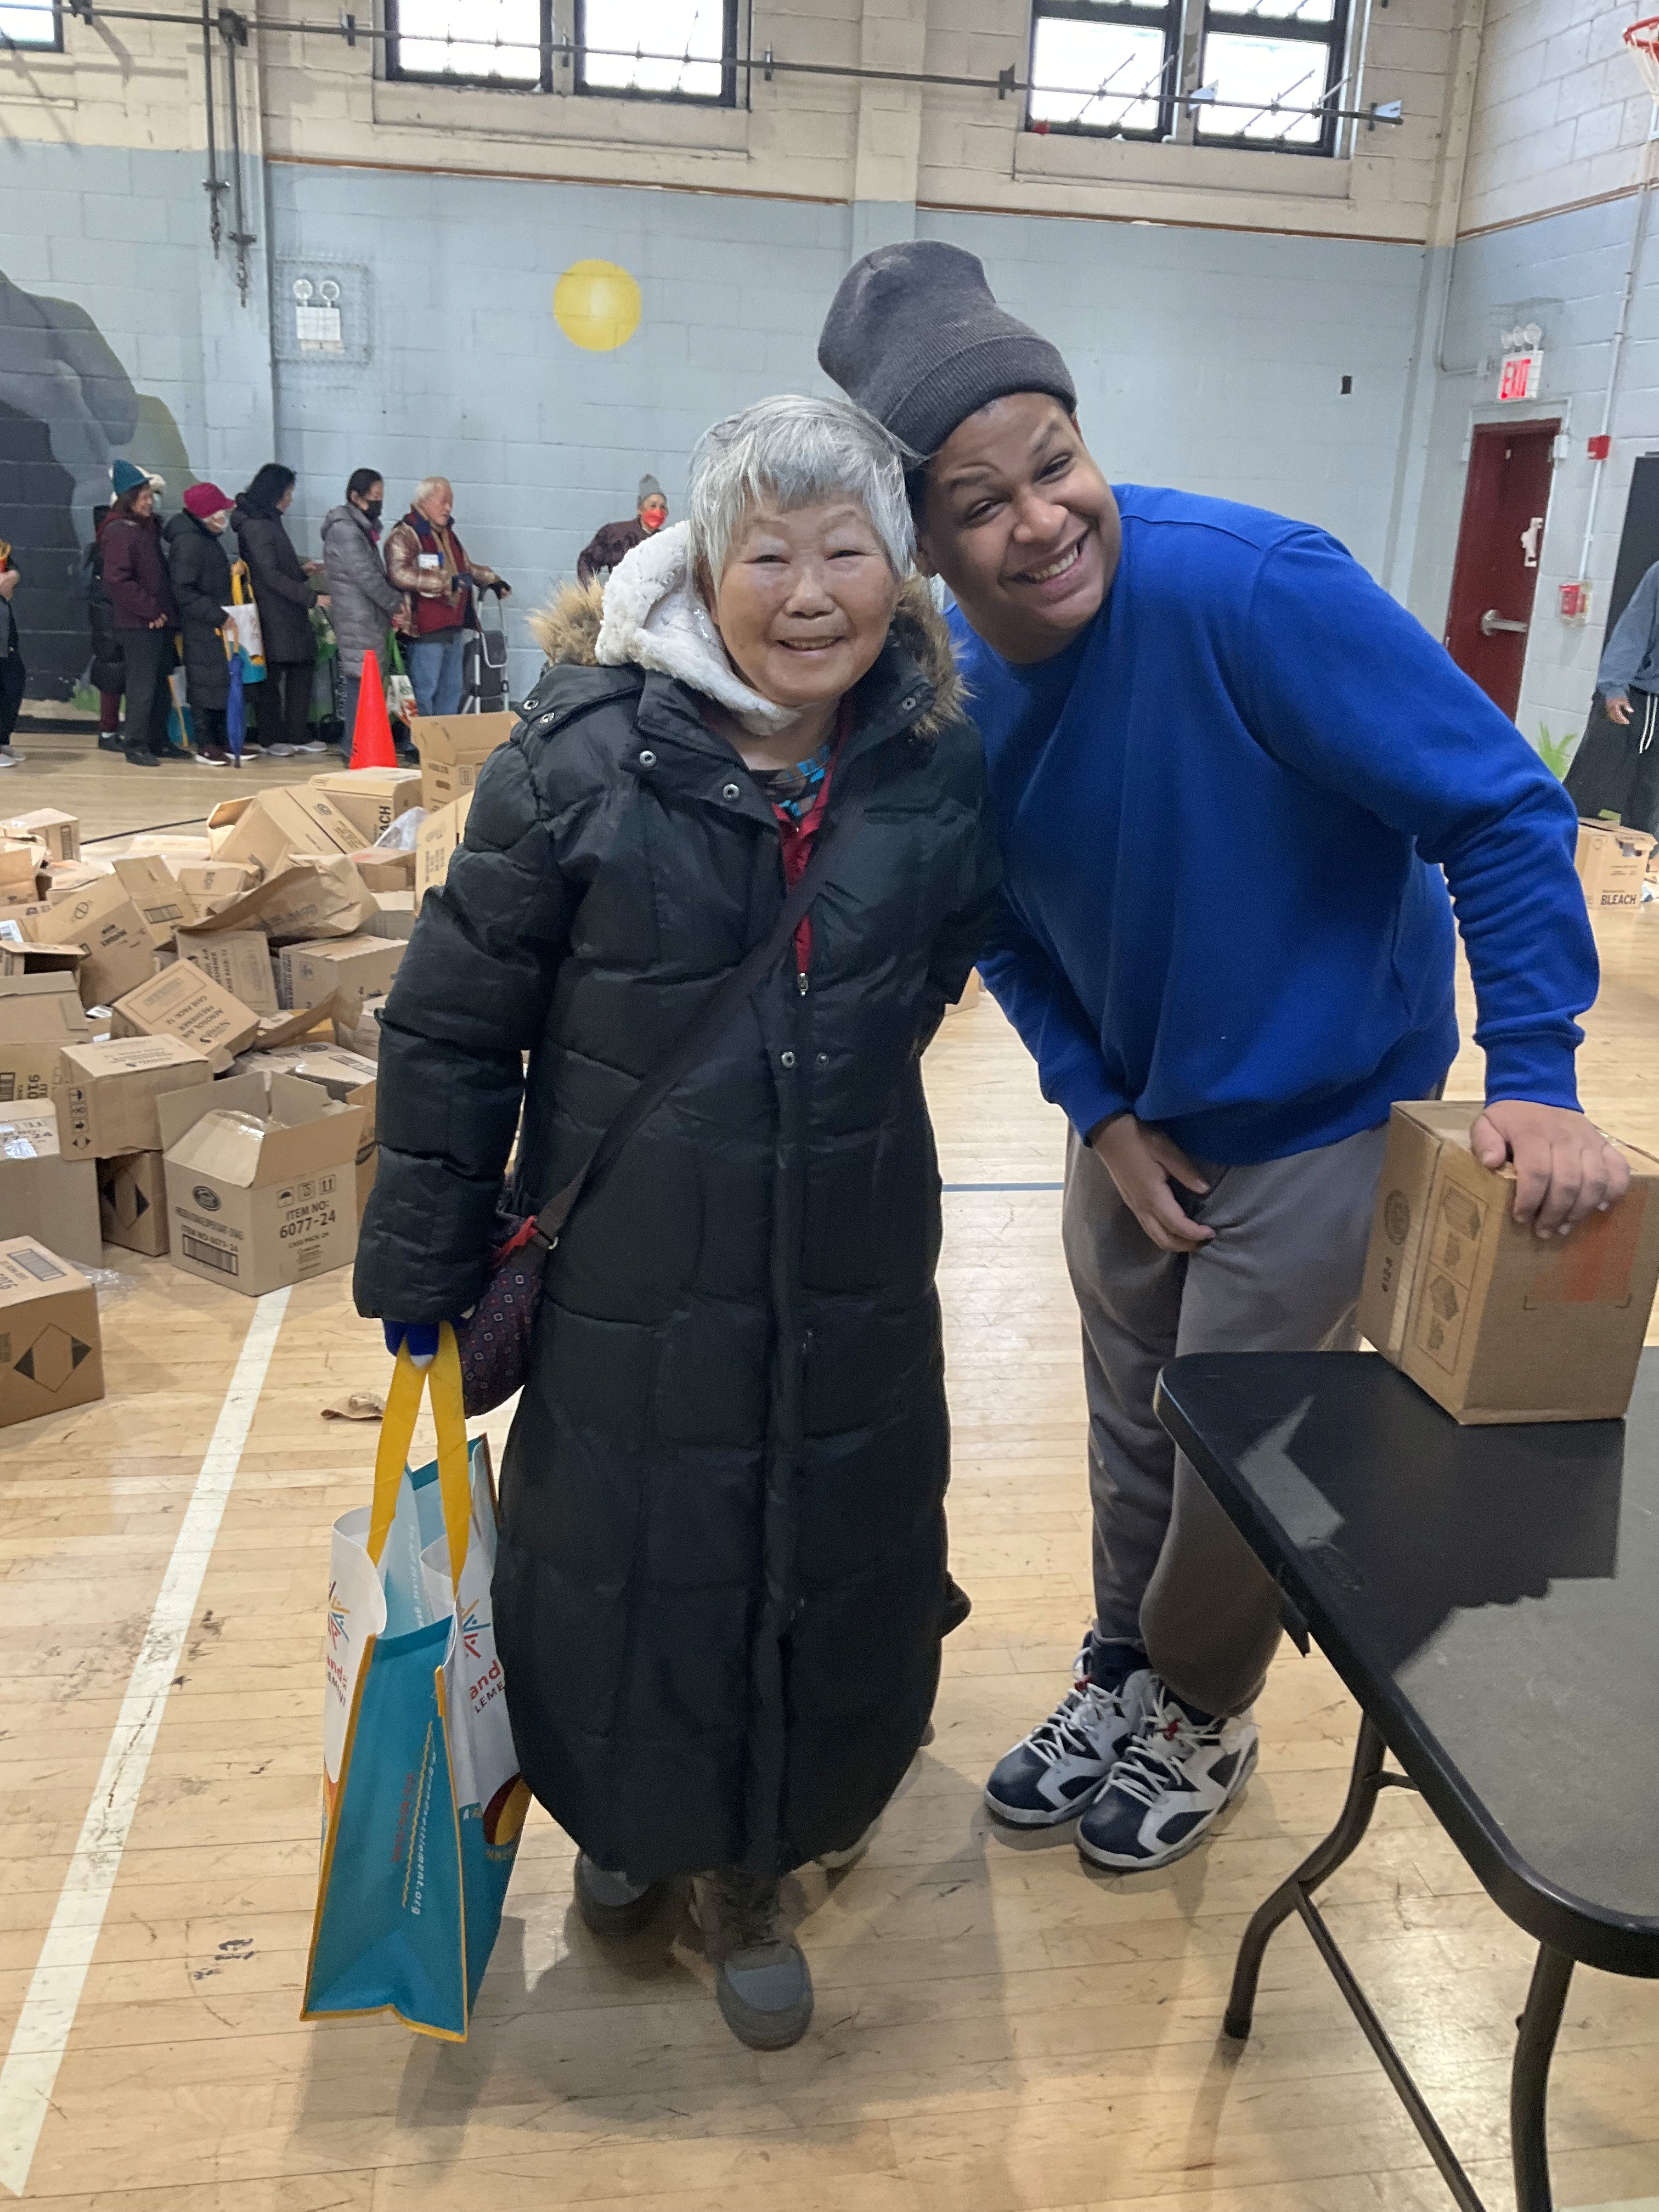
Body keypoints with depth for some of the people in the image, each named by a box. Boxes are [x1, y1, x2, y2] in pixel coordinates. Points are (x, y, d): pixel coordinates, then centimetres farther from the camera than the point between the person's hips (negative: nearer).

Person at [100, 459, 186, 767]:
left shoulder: (148, 528, 17)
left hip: (159, 620, 9)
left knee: (162, 685, 11)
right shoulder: (119, 531, -11)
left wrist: (165, 609, 11)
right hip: (137, 623, -9)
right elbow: (117, 581, -19)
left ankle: (159, 741, 19)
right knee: (142, 687, -6)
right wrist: (150, 609, -18)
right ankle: (136, 745, 1)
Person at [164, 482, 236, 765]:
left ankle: (220, 740, 20)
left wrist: (233, 571, 8)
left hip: (217, 624, 9)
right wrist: (217, 615, -25)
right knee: (205, 683, -3)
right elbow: (183, 591, -23)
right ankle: (205, 745, 4)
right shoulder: (188, 542, -18)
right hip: (201, 628, -9)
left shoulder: (208, 537, 12)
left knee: (222, 681, 12)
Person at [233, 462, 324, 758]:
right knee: (272, 676, 0)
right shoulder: (255, 525, -14)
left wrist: (302, 569, 11)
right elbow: (271, 575, -20)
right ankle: (271, 738, 9)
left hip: (289, 613, 9)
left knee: (301, 672, 9)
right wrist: (312, 597, -22)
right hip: (272, 614, -9)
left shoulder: (269, 520, 15)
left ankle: (297, 735, 15)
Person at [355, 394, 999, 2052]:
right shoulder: (581, 761, -15)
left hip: (851, 1295, 3)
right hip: (626, 1288, -2)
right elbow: (451, 1032, -8)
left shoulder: (945, 770, -6)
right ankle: (629, 1817, 51)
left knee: (826, 1579, 17)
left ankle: (750, 1870, 45)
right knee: (621, 1570, 18)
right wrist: (423, 1275, -4)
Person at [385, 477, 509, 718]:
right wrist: (447, 581, -30)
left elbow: (466, 567, 35)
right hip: (426, 629, -9)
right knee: (424, 693, -5)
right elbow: (401, 573, -28)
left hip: (455, 627, 9)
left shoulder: (447, 533, 17)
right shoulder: (405, 535, -12)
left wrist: (492, 579, 26)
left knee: (452, 691, 16)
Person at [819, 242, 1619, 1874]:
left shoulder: (1251, 587, -28)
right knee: (1132, 1425, 20)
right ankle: (1120, 1674, 45)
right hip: (1133, 1114, 5)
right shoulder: (964, 698, -10)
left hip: (1319, 1115, -5)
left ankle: (1202, 1719, 38)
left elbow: (1501, 805, -23)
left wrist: (1533, 1077, -25)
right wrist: (1100, 1112, -5)